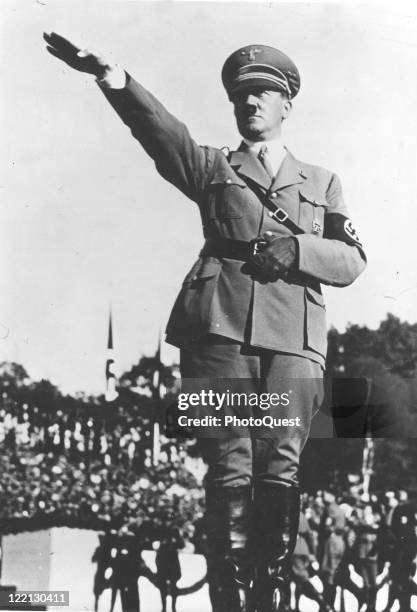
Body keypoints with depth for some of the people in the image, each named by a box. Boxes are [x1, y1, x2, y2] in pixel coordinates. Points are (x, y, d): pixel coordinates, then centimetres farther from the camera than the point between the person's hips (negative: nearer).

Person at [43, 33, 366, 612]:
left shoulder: (321, 182, 23)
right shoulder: (213, 168, 19)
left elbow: (352, 259, 13)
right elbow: (161, 129, 0)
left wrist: (296, 249, -7)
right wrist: (113, 77, -18)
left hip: (294, 338, 1)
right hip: (221, 328, -1)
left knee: (279, 471, -3)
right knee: (230, 469, -5)